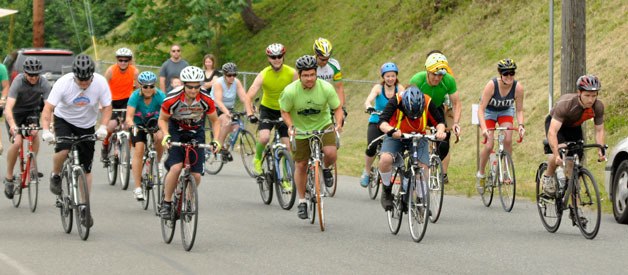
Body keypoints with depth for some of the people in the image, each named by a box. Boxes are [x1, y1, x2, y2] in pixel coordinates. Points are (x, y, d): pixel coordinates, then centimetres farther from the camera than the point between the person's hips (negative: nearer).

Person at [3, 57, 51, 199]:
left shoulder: (43, 83, -21)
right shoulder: (18, 82, -28)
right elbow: (8, 108, -38)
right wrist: (12, 126, -54)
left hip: (31, 113, 3)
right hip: (15, 114, -3)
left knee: (34, 134, -27)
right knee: (17, 142, -22)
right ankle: (9, 177, -5)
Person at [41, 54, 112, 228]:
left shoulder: (100, 82, -22)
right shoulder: (64, 83, -26)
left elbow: (107, 107, -12)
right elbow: (48, 109, -27)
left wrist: (103, 127, -29)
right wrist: (46, 131, -42)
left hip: (87, 125, 2)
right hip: (64, 120, -2)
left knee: (86, 169, 2)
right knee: (63, 149, -32)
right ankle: (55, 176, 0)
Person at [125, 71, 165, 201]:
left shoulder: (159, 95, -23)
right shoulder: (135, 96, -24)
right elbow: (129, 117, -33)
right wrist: (131, 124, -56)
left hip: (154, 122, 1)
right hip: (138, 124, -1)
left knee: (160, 137, -32)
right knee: (139, 149, -21)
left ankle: (158, 162, -2)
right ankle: (137, 188, -21)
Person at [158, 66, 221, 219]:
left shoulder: (206, 100, -22)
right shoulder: (173, 99, -27)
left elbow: (215, 121, -6)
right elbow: (162, 119, -9)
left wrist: (216, 140, -21)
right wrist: (166, 136, -26)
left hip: (196, 133, 2)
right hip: (176, 132, -2)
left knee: (196, 175, -7)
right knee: (176, 168, -24)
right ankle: (166, 203, -6)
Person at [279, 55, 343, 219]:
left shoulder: (326, 88, -21)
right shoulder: (290, 91, -22)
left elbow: (337, 108, -10)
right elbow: (285, 112, -8)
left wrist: (338, 124, -28)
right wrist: (291, 126, -25)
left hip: (323, 125, 0)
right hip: (300, 129, 0)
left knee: (331, 153, -25)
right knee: (300, 165, 3)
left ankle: (325, 169, 12)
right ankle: (302, 202, 21)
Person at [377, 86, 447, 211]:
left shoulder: (428, 103, -22)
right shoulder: (396, 101, -28)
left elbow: (439, 121, -11)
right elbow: (382, 122, -33)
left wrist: (440, 130, -34)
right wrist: (391, 130, -55)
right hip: (396, 136, -2)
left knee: (423, 168, -11)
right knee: (385, 159, -28)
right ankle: (387, 191, -4)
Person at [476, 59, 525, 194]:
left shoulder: (518, 87, -27)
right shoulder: (491, 85, -33)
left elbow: (519, 110, -15)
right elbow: (481, 109, -31)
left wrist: (520, 125, -34)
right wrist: (484, 128, -44)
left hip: (506, 111, 2)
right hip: (489, 111, -2)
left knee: (508, 140, -22)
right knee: (489, 145, -13)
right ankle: (480, 174, 10)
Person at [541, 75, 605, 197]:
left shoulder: (598, 107, -25)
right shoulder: (566, 104, -40)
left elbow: (599, 130, -14)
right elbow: (552, 132, -45)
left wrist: (601, 150, -31)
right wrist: (557, 155, -56)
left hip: (574, 127, 5)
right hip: (555, 123, -5)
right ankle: (548, 177, -7)